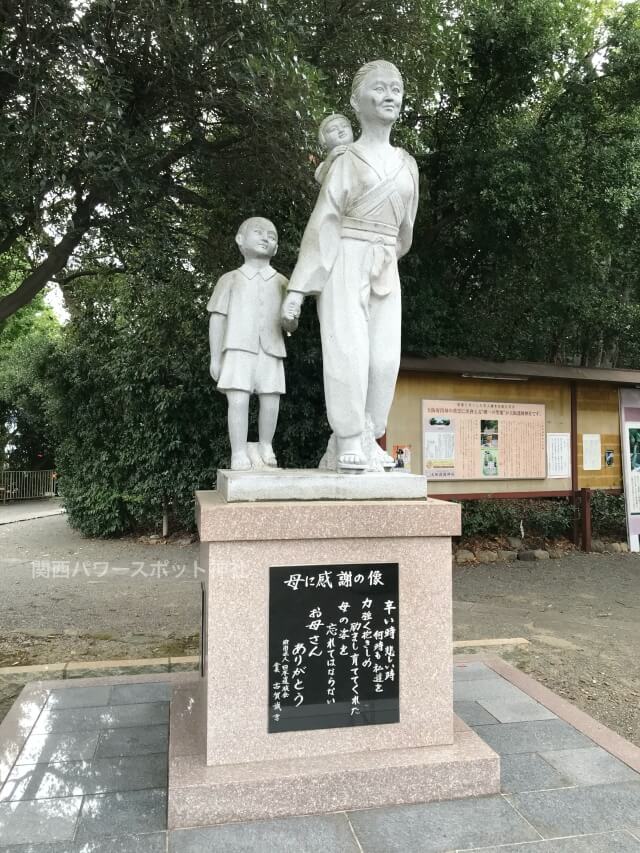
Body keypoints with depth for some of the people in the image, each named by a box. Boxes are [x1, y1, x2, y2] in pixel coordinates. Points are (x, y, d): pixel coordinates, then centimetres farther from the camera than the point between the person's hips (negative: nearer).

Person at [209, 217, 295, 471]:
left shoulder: (281, 282, 16)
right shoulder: (231, 279, 11)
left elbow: (291, 326, 15)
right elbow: (217, 318, 7)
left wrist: (290, 317, -11)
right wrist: (215, 357, 2)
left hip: (270, 351, 2)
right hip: (238, 349, -2)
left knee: (270, 400, 0)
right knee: (238, 400, -13)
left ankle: (265, 445, 21)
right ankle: (239, 453, -4)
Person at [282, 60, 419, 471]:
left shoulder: (408, 164, 14)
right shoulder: (348, 161, 1)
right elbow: (321, 223, -4)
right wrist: (298, 287, -9)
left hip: (385, 270, 5)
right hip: (345, 264, -5)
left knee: (385, 356, -1)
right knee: (349, 351, -12)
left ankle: (369, 438, 8)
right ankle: (348, 443, -6)